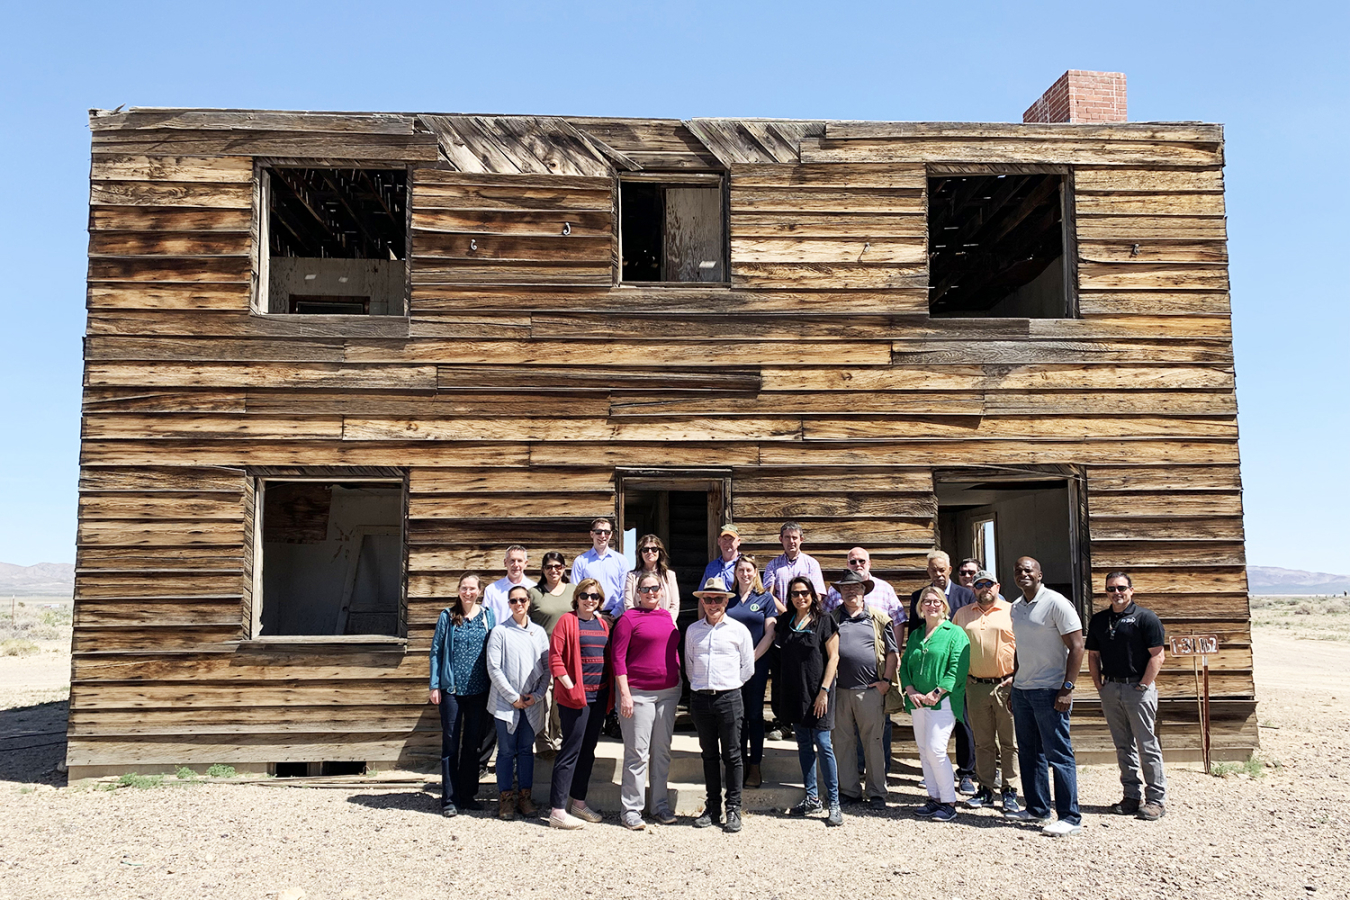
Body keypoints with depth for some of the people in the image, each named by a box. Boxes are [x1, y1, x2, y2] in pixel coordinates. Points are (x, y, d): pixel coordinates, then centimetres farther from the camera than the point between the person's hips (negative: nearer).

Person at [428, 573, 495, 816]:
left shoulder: (487, 616, 5)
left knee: (473, 743, 10)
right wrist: (435, 686, -5)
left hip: (479, 689, 2)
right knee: (451, 743, 2)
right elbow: (436, 651, 1)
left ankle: (467, 794, 21)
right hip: (451, 688, -2)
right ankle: (449, 798, 10)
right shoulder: (448, 616, 0)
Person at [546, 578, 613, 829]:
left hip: (599, 695, 7)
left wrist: (610, 690, 8)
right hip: (574, 696, -7)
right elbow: (555, 658, -11)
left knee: (588, 750, 14)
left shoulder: (603, 624, 13)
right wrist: (570, 687, -16)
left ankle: (578, 802, 25)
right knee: (570, 751, -6)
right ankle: (557, 811, -1)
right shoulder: (567, 620, -6)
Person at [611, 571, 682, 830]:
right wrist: (624, 693, -15)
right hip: (639, 693, -6)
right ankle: (630, 810, 6)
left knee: (663, 750, 12)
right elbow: (618, 656, -9)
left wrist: (679, 685, 15)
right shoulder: (629, 618, -6)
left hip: (669, 692, 6)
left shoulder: (668, 617, 12)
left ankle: (661, 805, 22)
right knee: (637, 753, -2)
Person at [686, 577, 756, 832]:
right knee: (709, 754, 10)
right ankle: (712, 807, 18)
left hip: (729, 698, -2)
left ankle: (733, 809, 9)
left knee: (732, 755, 1)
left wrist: (729, 686, 8)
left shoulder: (739, 630, 2)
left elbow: (748, 668, 7)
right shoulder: (692, 630, 9)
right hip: (700, 698, 3)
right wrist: (699, 685, 11)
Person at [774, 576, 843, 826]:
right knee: (804, 745, 10)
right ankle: (812, 798, 19)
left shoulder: (824, 621, -4)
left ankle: (834, 803, 0)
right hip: (794, 693, 5)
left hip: (817, 692, -5)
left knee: (823, 744, -7)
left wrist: (824, 690, -13)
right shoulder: (786, 623, 10)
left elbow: (833, 657, -6)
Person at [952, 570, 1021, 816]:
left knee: (1009, 742, 1)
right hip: (975, 686, 3)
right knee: (983, 742, 9)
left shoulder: (1012, 612, 2)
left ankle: (1009, 791, 8)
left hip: (1006, 685, -3)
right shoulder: (962, 614, 13)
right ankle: (985, 789, 16)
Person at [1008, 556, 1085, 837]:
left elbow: (1076, 647, -13)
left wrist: (1067, 688, -18)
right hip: (1022, 690, 8)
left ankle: (1070, 817, 2)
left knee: (1058, 754, -4)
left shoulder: (1056, 603, -10)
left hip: (1049, 690, -8)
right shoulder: (1016, 607, 13)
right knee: (1029, 753, 13)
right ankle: (1037, 809, 23)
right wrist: (1014, 683, 18)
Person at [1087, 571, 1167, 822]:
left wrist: (1143, 686, -12)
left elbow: (1157, 656, -8)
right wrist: (1099, 686, 7)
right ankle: (1132, 795, 19)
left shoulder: (1145, 618, -5)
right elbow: (1093, 656, 16)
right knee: (1123, 746, 11)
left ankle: (1156, 798, 5)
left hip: (1138, 687, -5)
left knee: (1147, 745, -2)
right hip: (1110, 688, 5)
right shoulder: (1098, 620, 11)